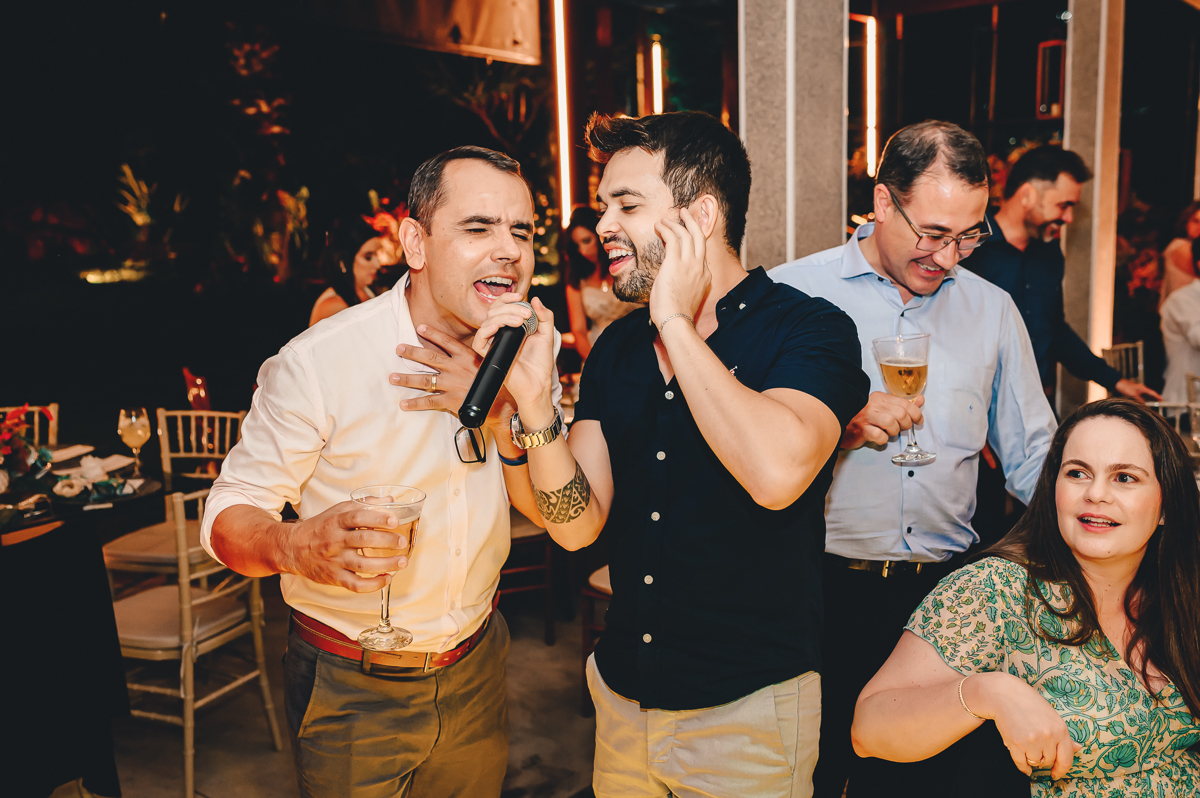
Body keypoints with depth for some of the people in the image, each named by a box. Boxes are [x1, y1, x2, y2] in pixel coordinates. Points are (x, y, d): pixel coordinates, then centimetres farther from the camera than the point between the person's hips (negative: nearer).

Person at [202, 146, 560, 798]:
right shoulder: (317, 362, -22)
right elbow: (228, 516, -17)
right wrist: (294, 546, -40)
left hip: (475, 668, 5)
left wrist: (502, 413, -24)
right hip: (350, 690, -4)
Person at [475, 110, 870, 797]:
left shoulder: (812, 329, -14)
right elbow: (578, 525, -3)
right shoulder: (617, 347, 2)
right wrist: (534, 402, -19)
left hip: (748, 712, -5)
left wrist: (677, 324, -24)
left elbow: (776, 474, -35)